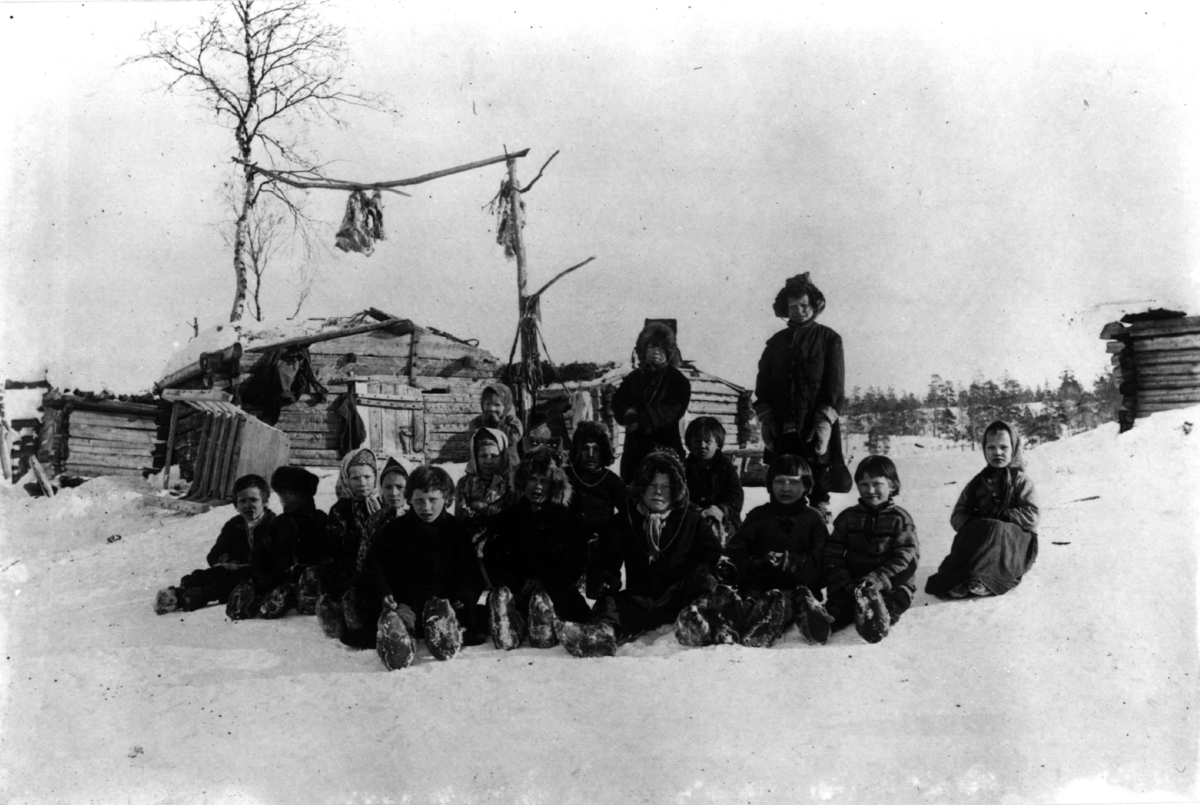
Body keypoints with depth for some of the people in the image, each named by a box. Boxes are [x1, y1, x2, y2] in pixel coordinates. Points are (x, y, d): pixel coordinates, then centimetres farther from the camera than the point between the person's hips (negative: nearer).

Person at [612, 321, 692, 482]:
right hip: (634, 451, 4)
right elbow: (618, 401, 4)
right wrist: (629, 413, -20)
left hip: (665, 449, -4)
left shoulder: (678, 381, 3)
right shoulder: (633, 378, 15)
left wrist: (641, 420, -23)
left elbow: (671, 411, -10)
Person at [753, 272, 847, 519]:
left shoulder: (829, 339, 6)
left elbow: (835, 386, -2)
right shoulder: (776, 342, 16)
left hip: (815, 431, -3)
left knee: (818, 488, -4)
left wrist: (824, 421, -12)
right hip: (781, 431, 3)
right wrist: (766, 419, 0)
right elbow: (762, 386, 13)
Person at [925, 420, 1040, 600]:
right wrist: (973, 523, -13)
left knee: (994, 530, -34)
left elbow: (1030, 517, -9)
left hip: (1016, 545, -3)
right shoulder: (978, 482, 16)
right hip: (979, 536, 3)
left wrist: (996, 515, -12)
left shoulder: (1021, 481, 4)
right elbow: (957, 516, 9)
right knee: (967, 535, -29)